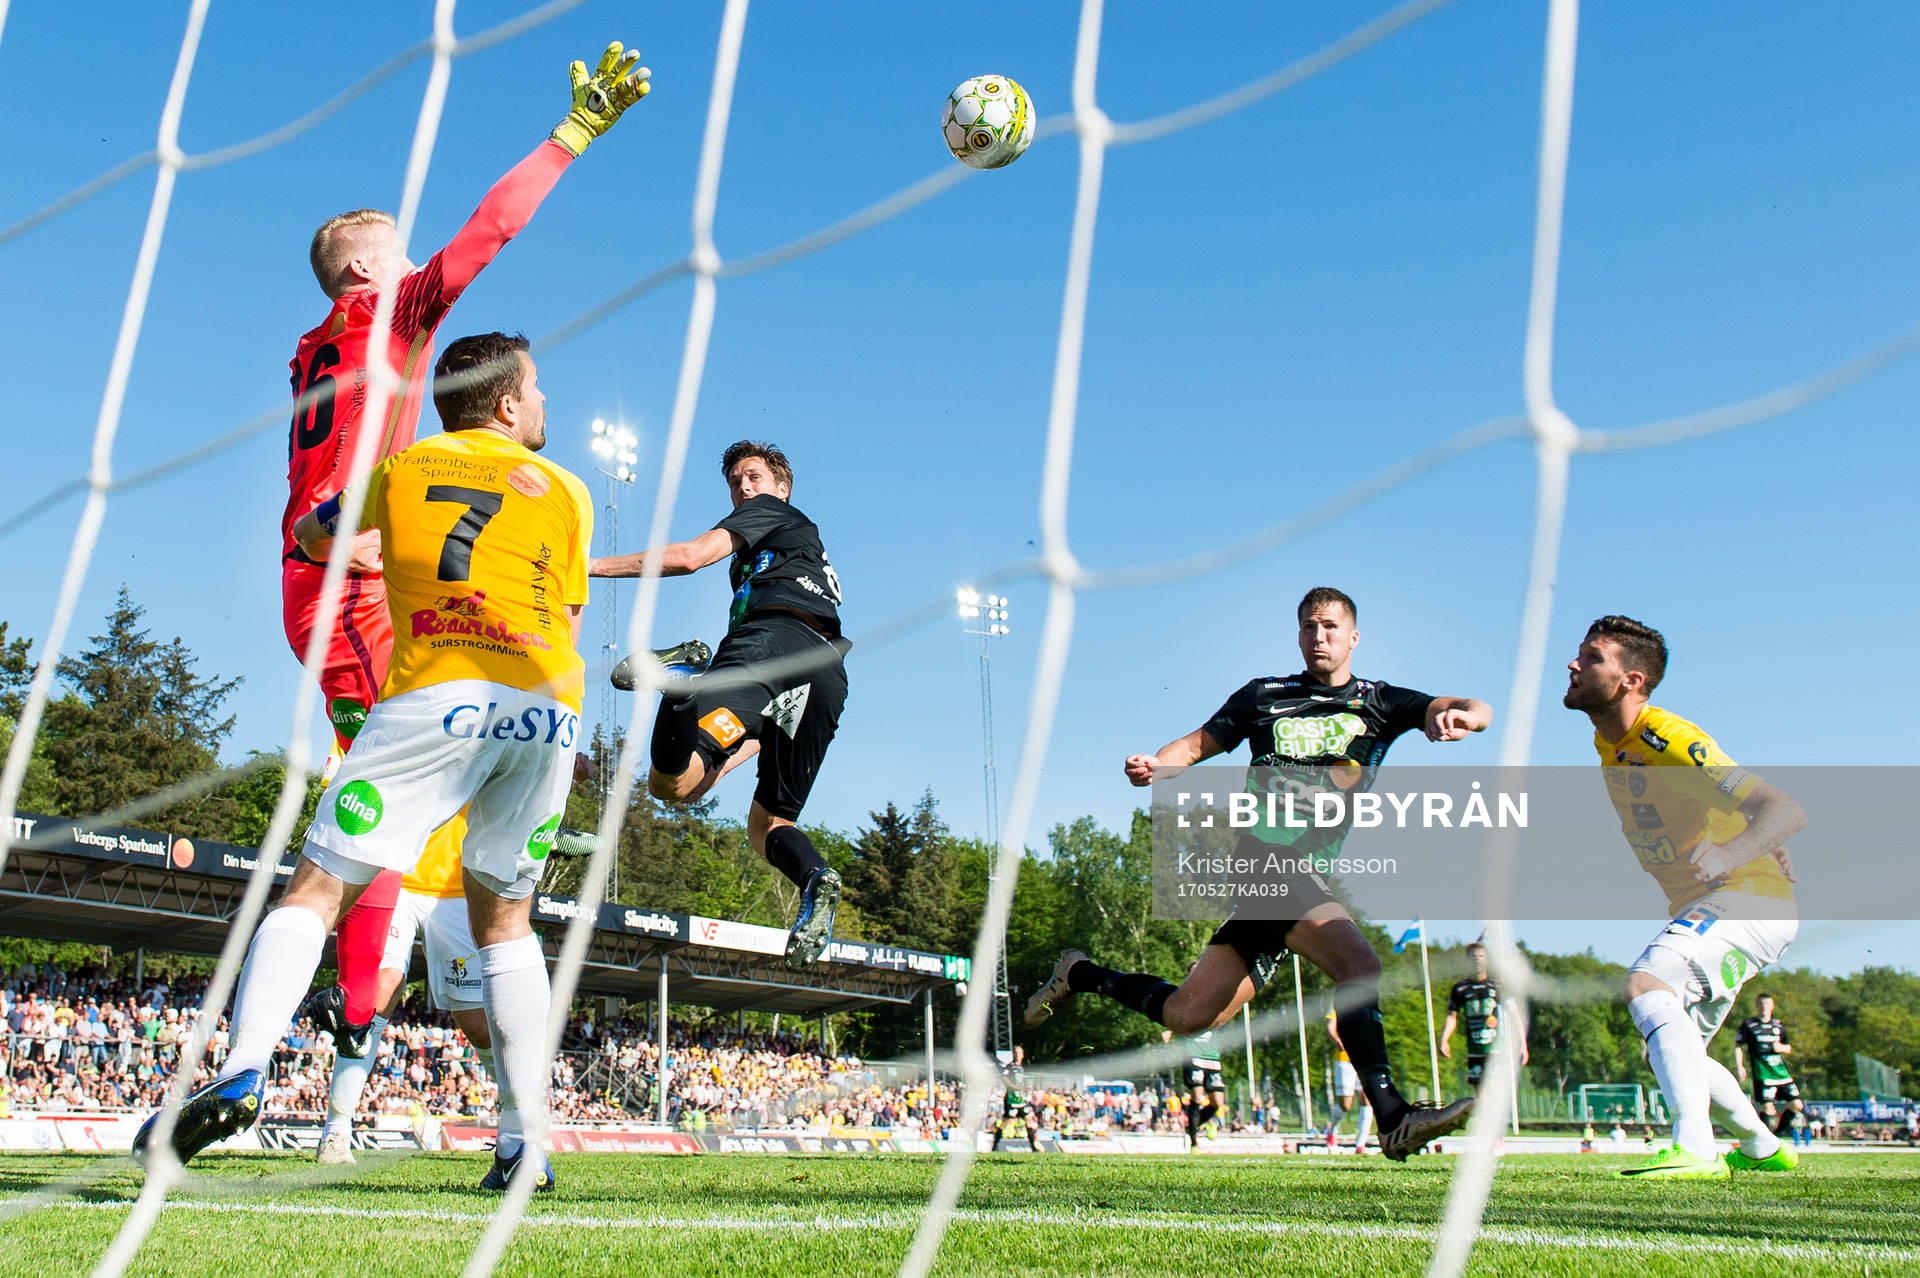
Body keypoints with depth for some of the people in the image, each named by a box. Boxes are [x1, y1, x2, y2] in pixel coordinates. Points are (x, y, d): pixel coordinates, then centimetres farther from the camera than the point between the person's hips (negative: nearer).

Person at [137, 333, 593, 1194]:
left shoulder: (402, 468, 20)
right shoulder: (567, 492, 21)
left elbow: (313, 539, 37)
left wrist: (376, 547, 57)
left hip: (438, 694, -2)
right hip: (548, 706, 2)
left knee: (317, 888, 3)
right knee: (505, 919, 13)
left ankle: (242, 1072, -18)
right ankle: (528, 1145, 11)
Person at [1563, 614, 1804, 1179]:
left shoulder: (1670, 741, -23)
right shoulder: (1608, 744, 4)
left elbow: (1786, 811, -29)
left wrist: (1729, 854, -43)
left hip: (1750, 897, -9)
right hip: (1698, 909, 10)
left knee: (1646, 985, -32)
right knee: (1671, 1051, 16)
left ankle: (1695, 1150, -35)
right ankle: (1765, 1147, 35)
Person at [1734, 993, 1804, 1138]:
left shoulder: (1779, 1025, 15)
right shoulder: (1748, 1024, 2)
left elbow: (1789, 1049, 22)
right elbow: (1738, 1047, 4)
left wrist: (1781, 1047, -1)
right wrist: (1739, 1066, -7)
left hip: (1782, 1071, 5)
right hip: (1763, 1074, -5)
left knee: (1797, 1105, -1)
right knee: (1767, 1107, -15)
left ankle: (1781, 1129, 21)